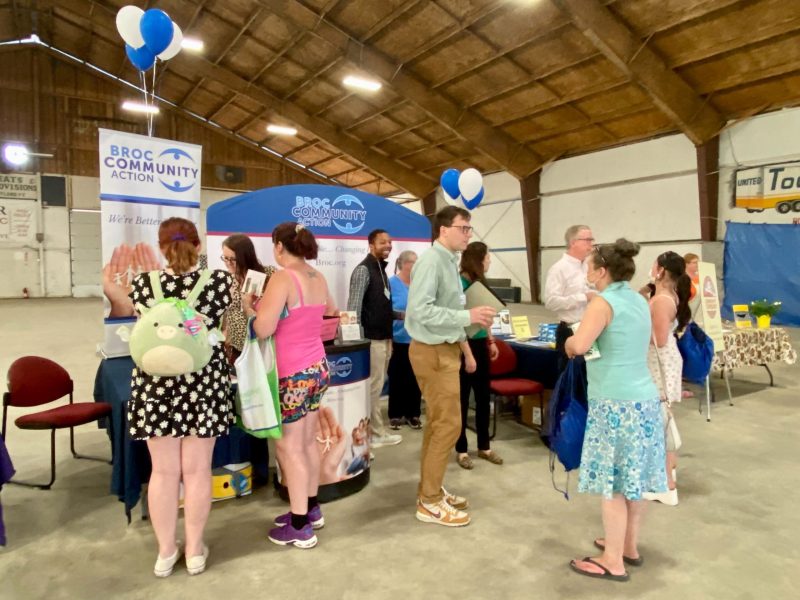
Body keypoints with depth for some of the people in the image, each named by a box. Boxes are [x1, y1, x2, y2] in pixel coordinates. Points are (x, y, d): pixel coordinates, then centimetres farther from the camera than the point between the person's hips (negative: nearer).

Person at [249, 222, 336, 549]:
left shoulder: (282, 278, -18)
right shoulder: (318, 278, 6)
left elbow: (263, 329, -24)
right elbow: (330, 310, 27)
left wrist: (250, 307, -5)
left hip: (292, 375, -8)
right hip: (317, 368, 8)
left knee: (289, 448, 3)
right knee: (308, 442, 18)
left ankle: (300, 527, 13)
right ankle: (311, 508, 32)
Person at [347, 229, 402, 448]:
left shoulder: (381, 269, 15)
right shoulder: (363, 270, -13)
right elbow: (354, 308, -18)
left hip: (384, 336, 9)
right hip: (372, 338, -9)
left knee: (377, 385, 14)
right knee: (373, 387, -1)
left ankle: (371, 429, 24)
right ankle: (377, 433, 9)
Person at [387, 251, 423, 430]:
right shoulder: (392, 283, -4)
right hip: (398, 339, -3)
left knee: (415, 378, 8)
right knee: (397, 378, 6)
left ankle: (413, 413, 20)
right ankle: (395, 414, 18)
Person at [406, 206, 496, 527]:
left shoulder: (450, 261, 12)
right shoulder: (431, 262, -18)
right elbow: (421, 310, -27)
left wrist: (465, 348, 17)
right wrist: (469, 316, -28)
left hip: (446, 349, 10)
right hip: (432, 352, -10)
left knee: (437, 422, 16)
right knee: (448, 424, -5)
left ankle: (431, 490, 30)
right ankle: (430, 502, 9)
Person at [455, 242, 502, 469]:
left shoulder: (480, 282, 9)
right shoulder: (461, 283, -15)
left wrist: (491, 341, 18)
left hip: (480, 345, 8)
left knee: (483, 396, 13)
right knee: (462, 398, 4)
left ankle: (484, 447, 26)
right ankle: (461, 450, 17)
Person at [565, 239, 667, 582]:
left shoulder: (604, 302, -13)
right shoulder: (638, 301, 12)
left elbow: (579, 345, -27)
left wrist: (567, 343, -5)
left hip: (616, 403, -8)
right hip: (644, 398, 9)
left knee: (612, 482, 0)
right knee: (634, 477, 16)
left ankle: (614, 562, 9)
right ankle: (629, 546, 30)